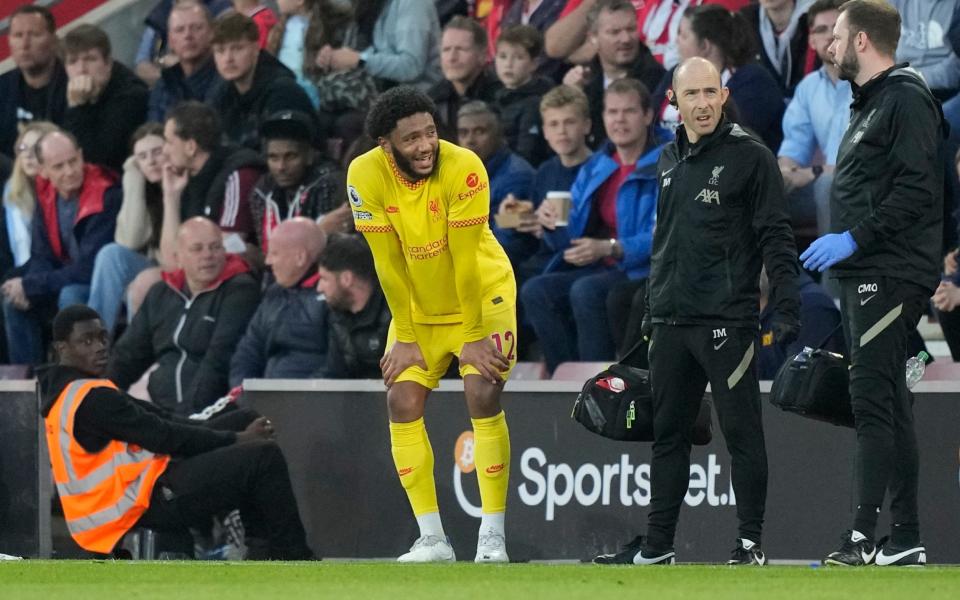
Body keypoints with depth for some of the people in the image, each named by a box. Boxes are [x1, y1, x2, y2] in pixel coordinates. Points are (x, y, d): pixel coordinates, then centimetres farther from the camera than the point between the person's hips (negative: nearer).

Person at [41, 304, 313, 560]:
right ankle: (292, 559, -1)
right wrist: (238, 439, -7)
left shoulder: (65, 390, 12)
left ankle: (262, 540, 10)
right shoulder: (93, 400, -20)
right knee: (265, 458, -13)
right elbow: (162, 436, -18)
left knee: (244, 421, 13)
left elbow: (157, 419, 11)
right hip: (148, 503, -11)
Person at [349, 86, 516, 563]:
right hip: (417, 304, 3)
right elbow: (388, 263, -15)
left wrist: (474, 337, -18)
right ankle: (431, 538, 1)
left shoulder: (463, 168, -27)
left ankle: (492, 536, -12)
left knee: (483, 396, -17)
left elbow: (465, 259, -23)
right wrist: (406, 337, -11)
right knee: (402, 402, -7)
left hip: (481, 295, -3)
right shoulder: (365, 175, -20)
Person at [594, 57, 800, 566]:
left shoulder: (751, 157, -5)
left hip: (727, 322, -7)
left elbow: (776, 237, -8)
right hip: (670, 323, 7)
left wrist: (787, 307, -16)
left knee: (741, 432, -4)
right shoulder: (670, 160, 16)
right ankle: (656, 546, 14)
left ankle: (750, 542, 0)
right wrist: (651, 308, 22)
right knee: (668, 434, 9)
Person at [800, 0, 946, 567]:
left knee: (873, 399, -15)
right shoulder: (870, 104, 21)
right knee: (888, 403, 10)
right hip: (865, 278, 11)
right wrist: (847, 246, 17)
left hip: (893, 275, -11)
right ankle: (906, 537, 11)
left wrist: (856, 238, -21)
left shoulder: (907, 99, -11)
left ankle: (865, 533, -19)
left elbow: (918, 189, -20)